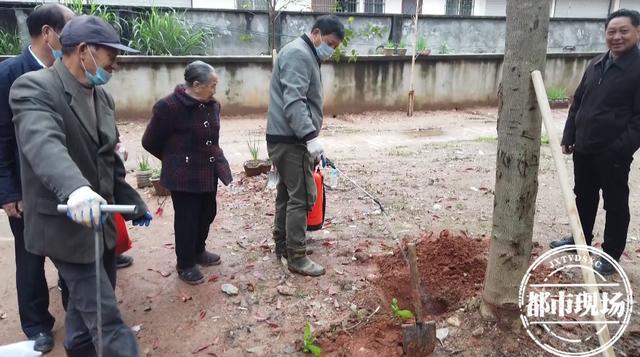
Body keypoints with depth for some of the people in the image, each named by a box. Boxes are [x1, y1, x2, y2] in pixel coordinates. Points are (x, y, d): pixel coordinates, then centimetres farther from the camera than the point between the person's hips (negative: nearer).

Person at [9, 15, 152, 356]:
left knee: (90, 304, 21)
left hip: (99, 218, 8)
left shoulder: (102, 96, 9)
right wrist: (74, 188, -53)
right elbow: (44, 143, -35)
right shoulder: (33, 87, -16)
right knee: (105, 316, -4)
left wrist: (132, 203, 20)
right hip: (65, 223, -8)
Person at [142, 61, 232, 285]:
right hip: (184, 174, -7)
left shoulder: (212, 105, 4)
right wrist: (175, 159, 5)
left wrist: (213, 159, 11)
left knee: (207, 214, 17)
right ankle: (185, 265, 19)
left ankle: (198, 251, 39)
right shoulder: (169, 106, -18)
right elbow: (150, 142, -8)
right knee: (187, 219, 2)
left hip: (209, 171, 7)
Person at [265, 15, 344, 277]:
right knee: (301, 197, -6)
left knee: (287, 193, 16)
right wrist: (311, 137, -29)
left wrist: (310, 138, 22)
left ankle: (282, 244, 28)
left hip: (288, 139, 11)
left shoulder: (307, 55, 20)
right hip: (290, 140, -11)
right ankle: (296, 257, 2)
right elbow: (293, 102, -25)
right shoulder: (298, 53, -14)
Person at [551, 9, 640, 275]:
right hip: (584, 148, 7)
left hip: (613, 153, -6)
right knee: (584, 196, 19)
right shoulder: (595, 65, 10)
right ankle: (581, 239, 37)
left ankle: (611, 255, 19)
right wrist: (568, 137, 9)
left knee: (615, 203, 7)